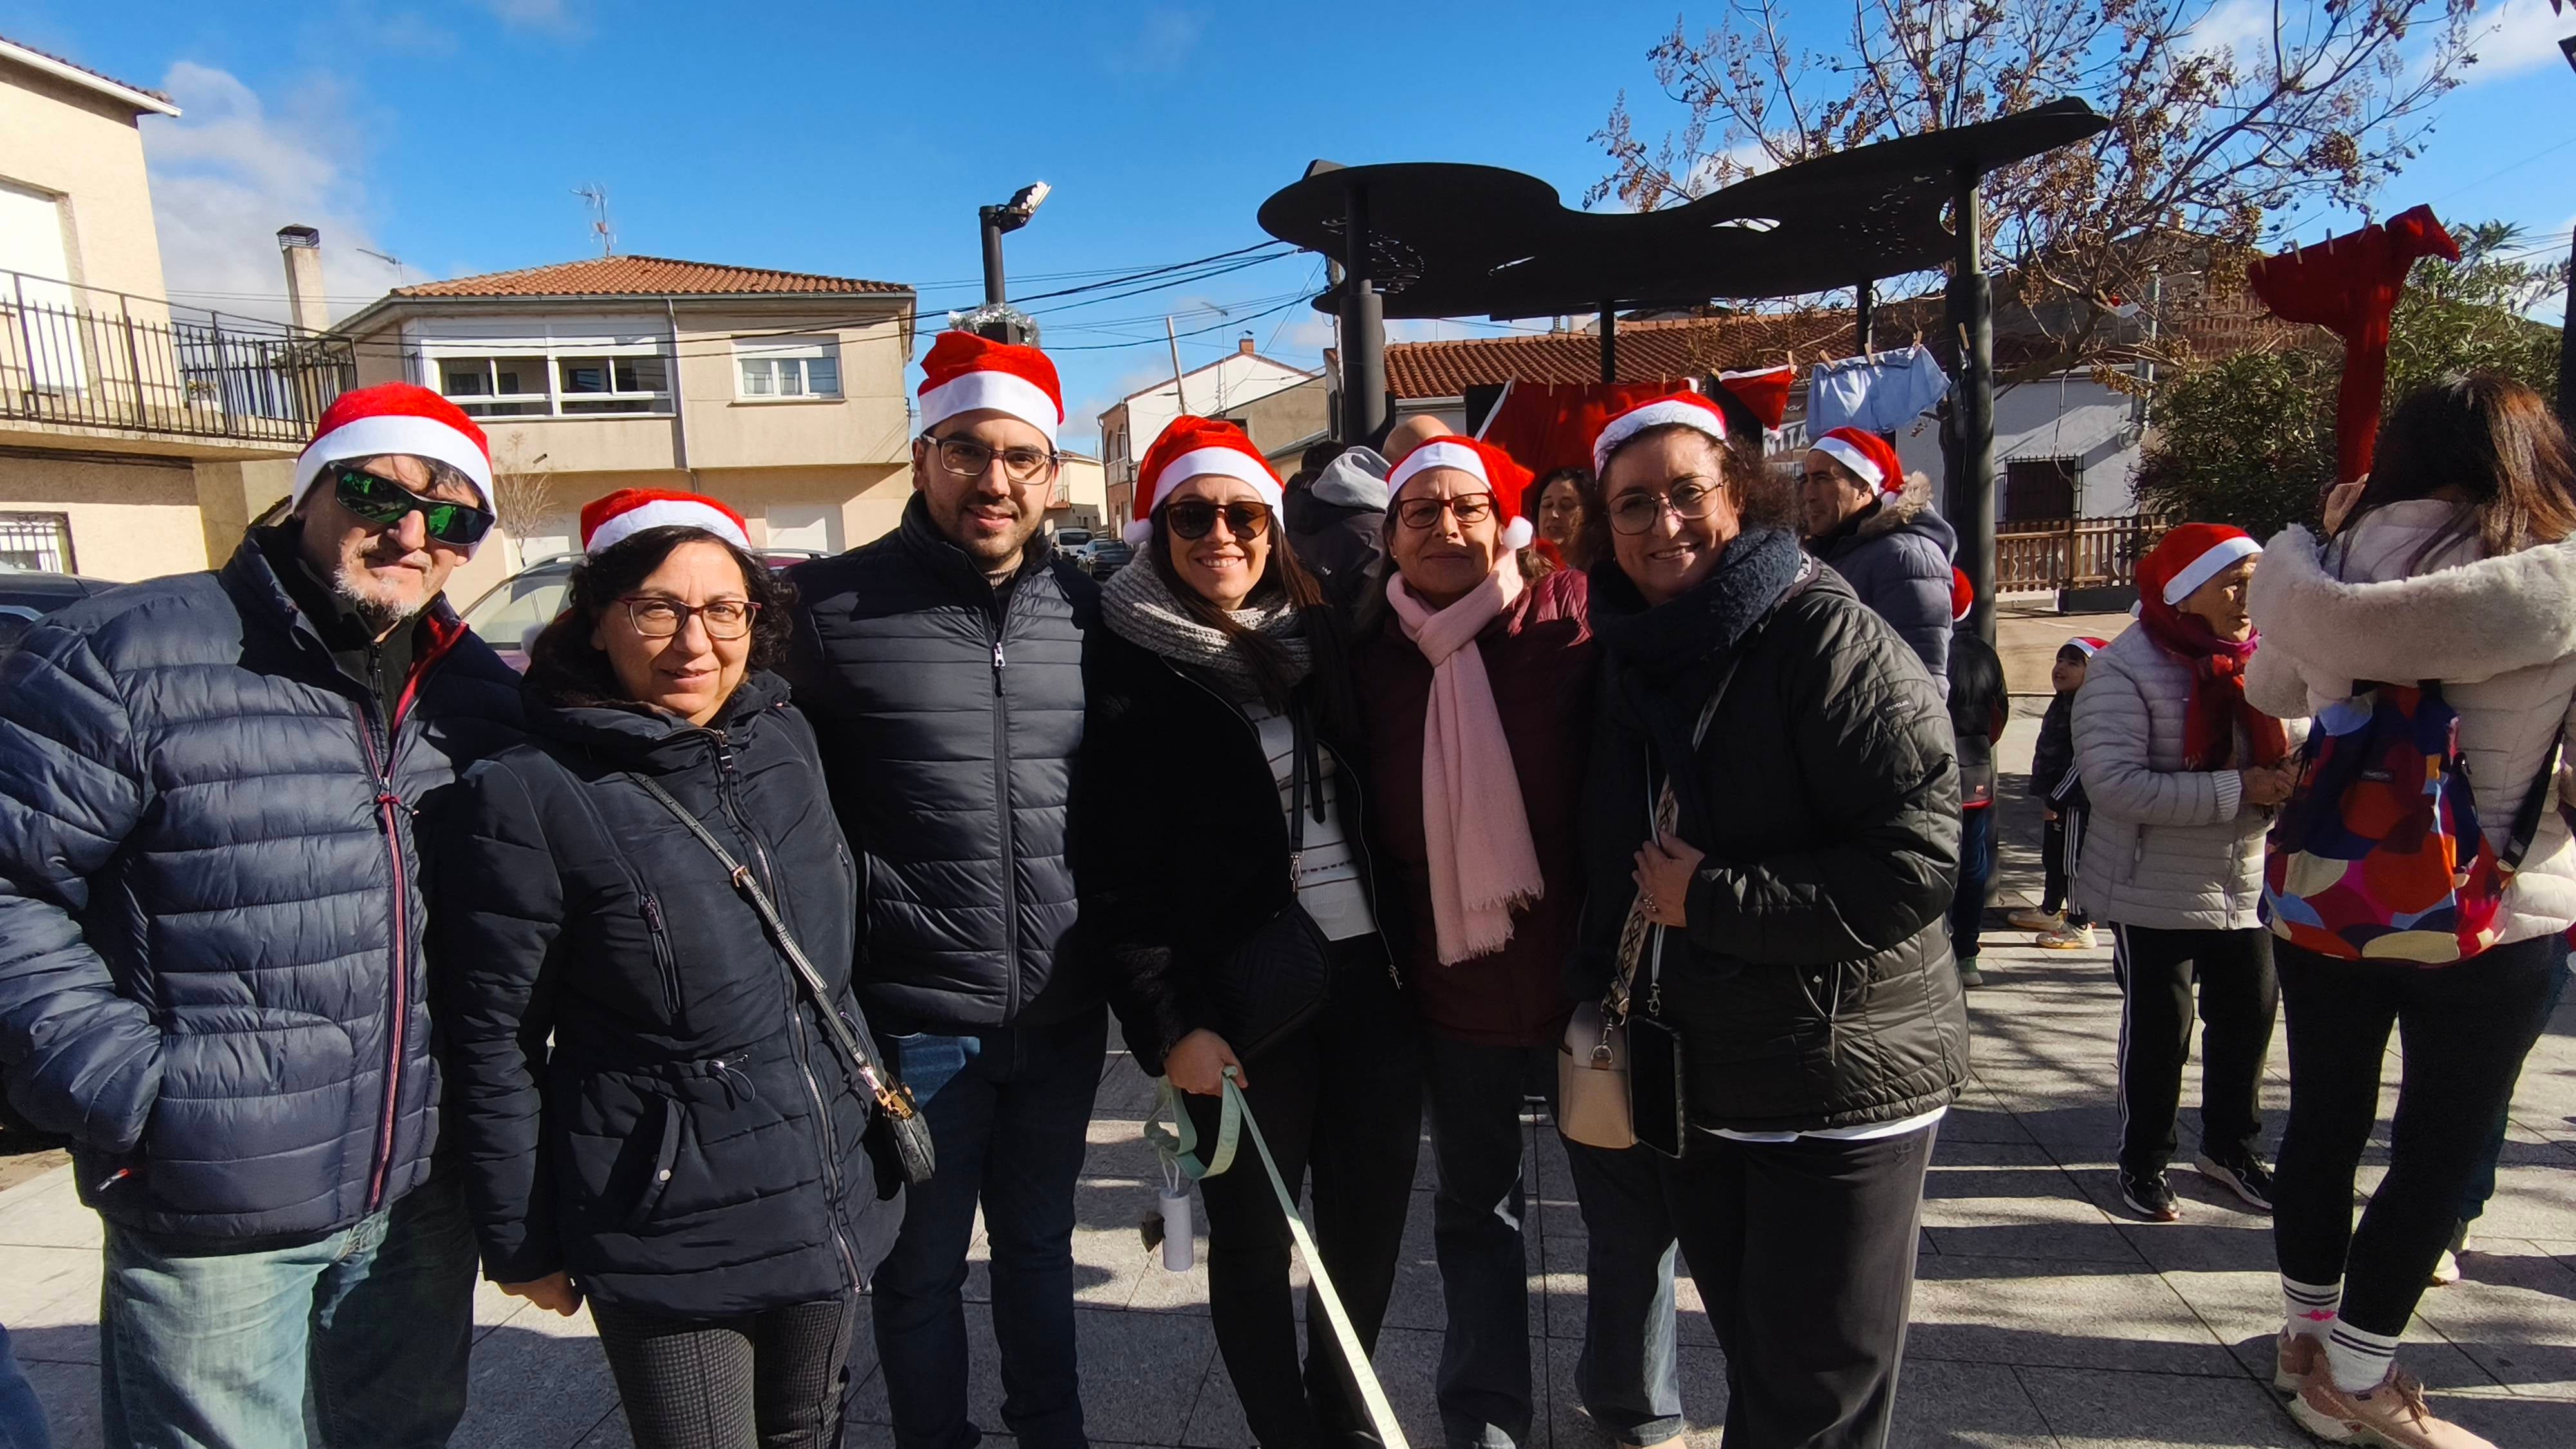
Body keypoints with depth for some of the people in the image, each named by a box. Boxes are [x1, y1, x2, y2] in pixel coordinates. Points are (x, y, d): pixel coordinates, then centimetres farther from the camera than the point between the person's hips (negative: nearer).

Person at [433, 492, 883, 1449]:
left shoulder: (786, 739, 0)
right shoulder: (529, 797, -15)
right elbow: (494, 1044, -9)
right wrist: (521, 1245, -3)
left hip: (826, 1200, 5)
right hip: (666, 1235, -5)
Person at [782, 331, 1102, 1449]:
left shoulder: (1085, 610, 3)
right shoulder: (831, 606, -8)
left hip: (1063, 1013, 4)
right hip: (914, 1019, -3)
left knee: (1039, 1243, 22)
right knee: (921, 1265, 15)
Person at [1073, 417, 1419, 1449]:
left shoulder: (1318, 637, 9)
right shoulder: (1130, 663, -5)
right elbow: (1114, 868, -8)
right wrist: (1169, 1024, -12)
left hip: (1368, 973, 5)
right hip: (1242, 996, -4)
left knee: (1371, 1214, 14)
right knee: (1254, 1238, 9)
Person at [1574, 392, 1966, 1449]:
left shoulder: (1827, 639, -17)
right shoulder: (1630, 658, 5)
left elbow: (1915, 864, -24)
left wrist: (1711, 900, -22)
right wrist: (1605, 988, 7)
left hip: (1844, 1088, -6)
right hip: (1694, 1082, 6)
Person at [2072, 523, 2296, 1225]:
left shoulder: (2257, 662, 7)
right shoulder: (2123, 670, -17)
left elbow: (2282, 751, 16)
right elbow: (2114, 783, -27)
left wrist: (2291, 774, -9)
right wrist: (2238, 789, -27)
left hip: (2245, 884, 7)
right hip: (2155, 891, -6)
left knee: (2249, 1015, 14)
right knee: (2158, 1026, 4)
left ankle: (2231, 1146, 37)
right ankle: (2143, 1161, 23)